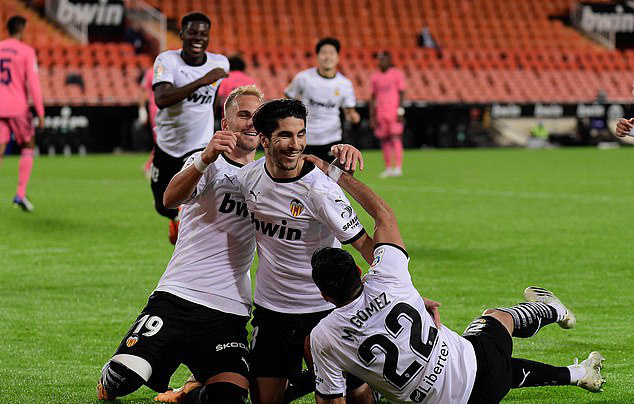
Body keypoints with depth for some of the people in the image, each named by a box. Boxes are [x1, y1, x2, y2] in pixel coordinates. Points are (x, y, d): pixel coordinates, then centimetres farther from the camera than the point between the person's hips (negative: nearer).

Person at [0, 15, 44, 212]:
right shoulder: (27, 52, -4)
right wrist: (41, 113, -9)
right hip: (18, 107, -3)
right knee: (28, 146, 15)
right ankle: (20, 194, 4)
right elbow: (33, 84, -11)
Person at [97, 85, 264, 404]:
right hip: (179, 294, -3)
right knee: (123, 377, -17)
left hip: (229, 312, 3)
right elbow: (170, 199, -19)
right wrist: (206, 159, -39)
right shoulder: (207, 164, 1)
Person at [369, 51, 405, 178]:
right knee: (384, 141, 3)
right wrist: (372, 116, 10)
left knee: (396, 138, -13)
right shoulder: (375, 76, 13)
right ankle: (388, 168, 8)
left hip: (394, 113, -4)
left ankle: (398, 167, -16)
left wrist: (400, 111, -11)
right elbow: (373, 97, 15)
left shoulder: (397, 74, 1)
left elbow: (401, 93, -2)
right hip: (381, 114, 4)